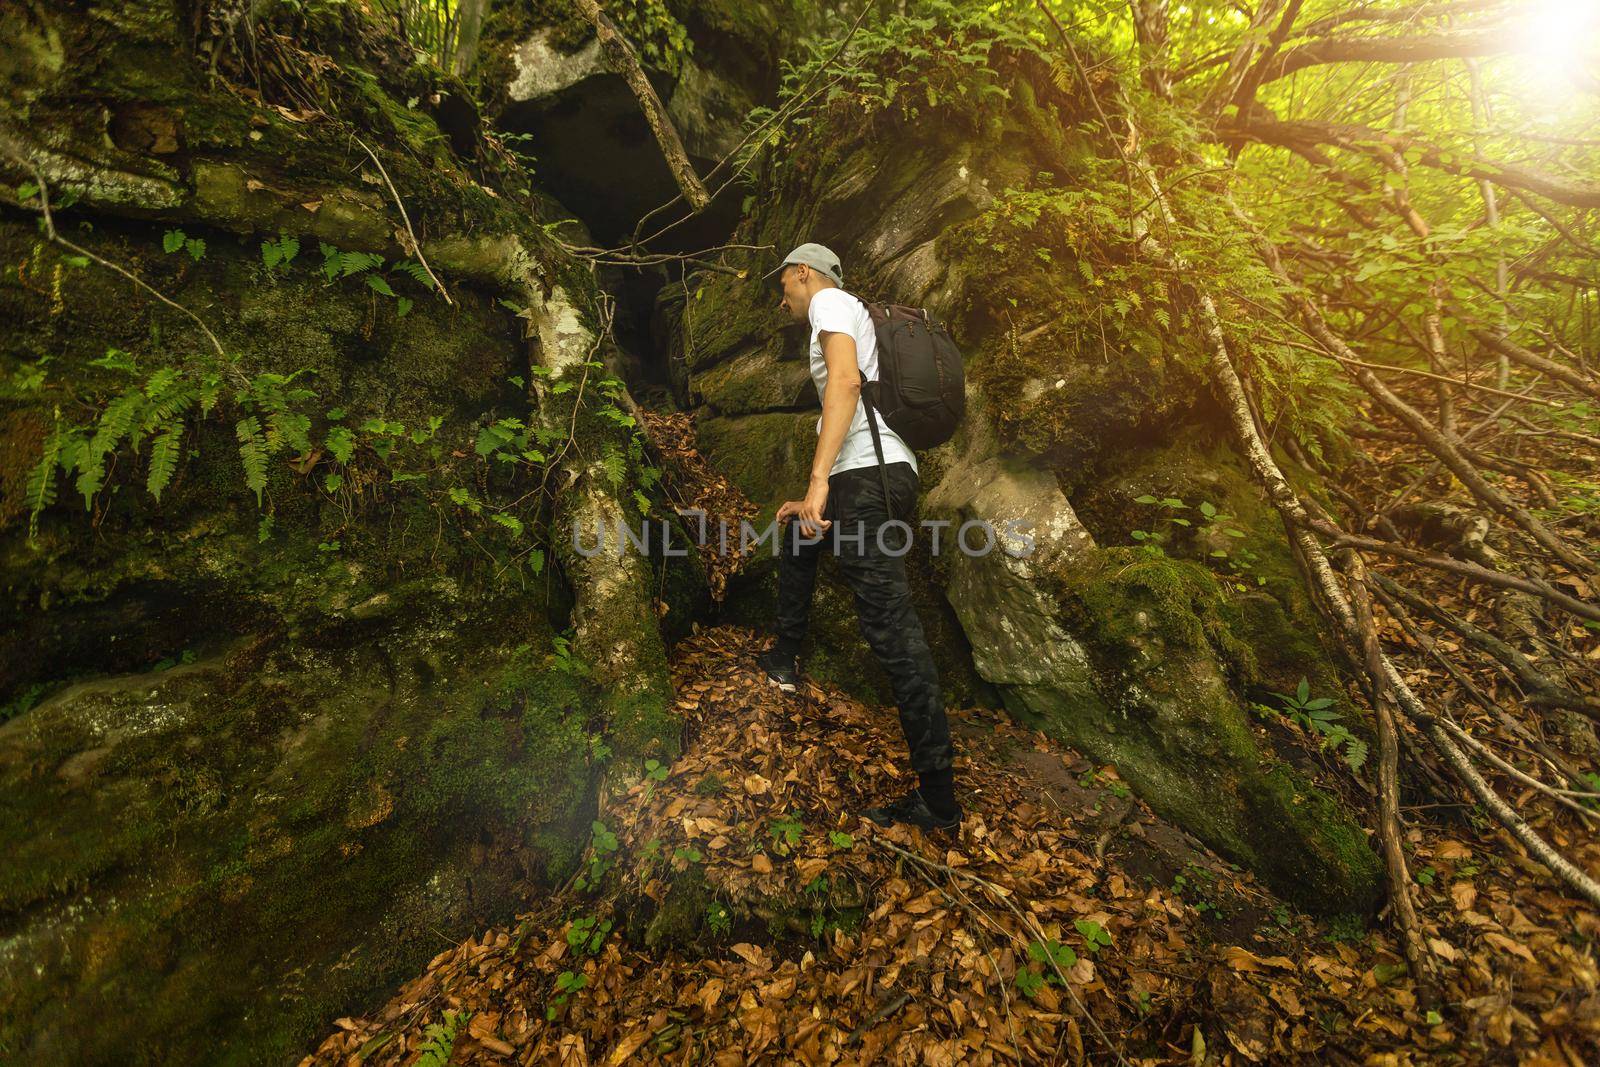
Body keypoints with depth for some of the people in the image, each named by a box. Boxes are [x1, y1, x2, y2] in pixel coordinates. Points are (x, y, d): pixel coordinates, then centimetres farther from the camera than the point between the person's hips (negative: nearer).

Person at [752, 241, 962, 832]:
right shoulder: (856, 318, 33)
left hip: (867, 474, -10)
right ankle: (785, 660, 38)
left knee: (889, 622, -13)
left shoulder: (830, 302, 4)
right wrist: (815, 499, 30)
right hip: (890, 475, 11)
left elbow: (845, 381, -18)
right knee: (795, 537, 31)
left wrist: (817, 479, -26)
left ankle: (938, 799, -7)